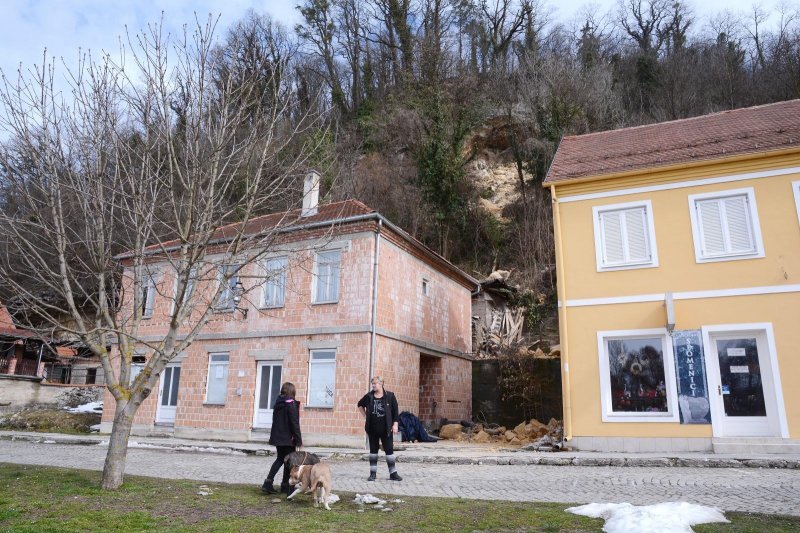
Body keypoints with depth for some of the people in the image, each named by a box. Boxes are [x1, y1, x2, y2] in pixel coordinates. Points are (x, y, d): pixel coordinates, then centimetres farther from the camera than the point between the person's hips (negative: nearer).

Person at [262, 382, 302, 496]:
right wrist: (298, 439, -12)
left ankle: (268, 483, 10)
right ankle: (285, 486, 14)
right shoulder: (291, 404, -15)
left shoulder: (278, 403, 6)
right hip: (288, 438, -7)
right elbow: (294, 423, -17)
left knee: (280, 459, 19)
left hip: (277, 437, 7)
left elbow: (275, 420, 13)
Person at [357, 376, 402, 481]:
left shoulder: (390, 396, -5)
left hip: (386, 429, -2)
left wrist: (395, 424, -7)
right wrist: (365, 416, 10)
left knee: (389, 450, 2)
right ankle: (372, 473, 17)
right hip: (372, 428, 2)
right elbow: (360, 404, 19)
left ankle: (393, 473, 10)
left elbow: (395, 411, -2)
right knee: (373, 450, 9)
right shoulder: (369, 396, 1)